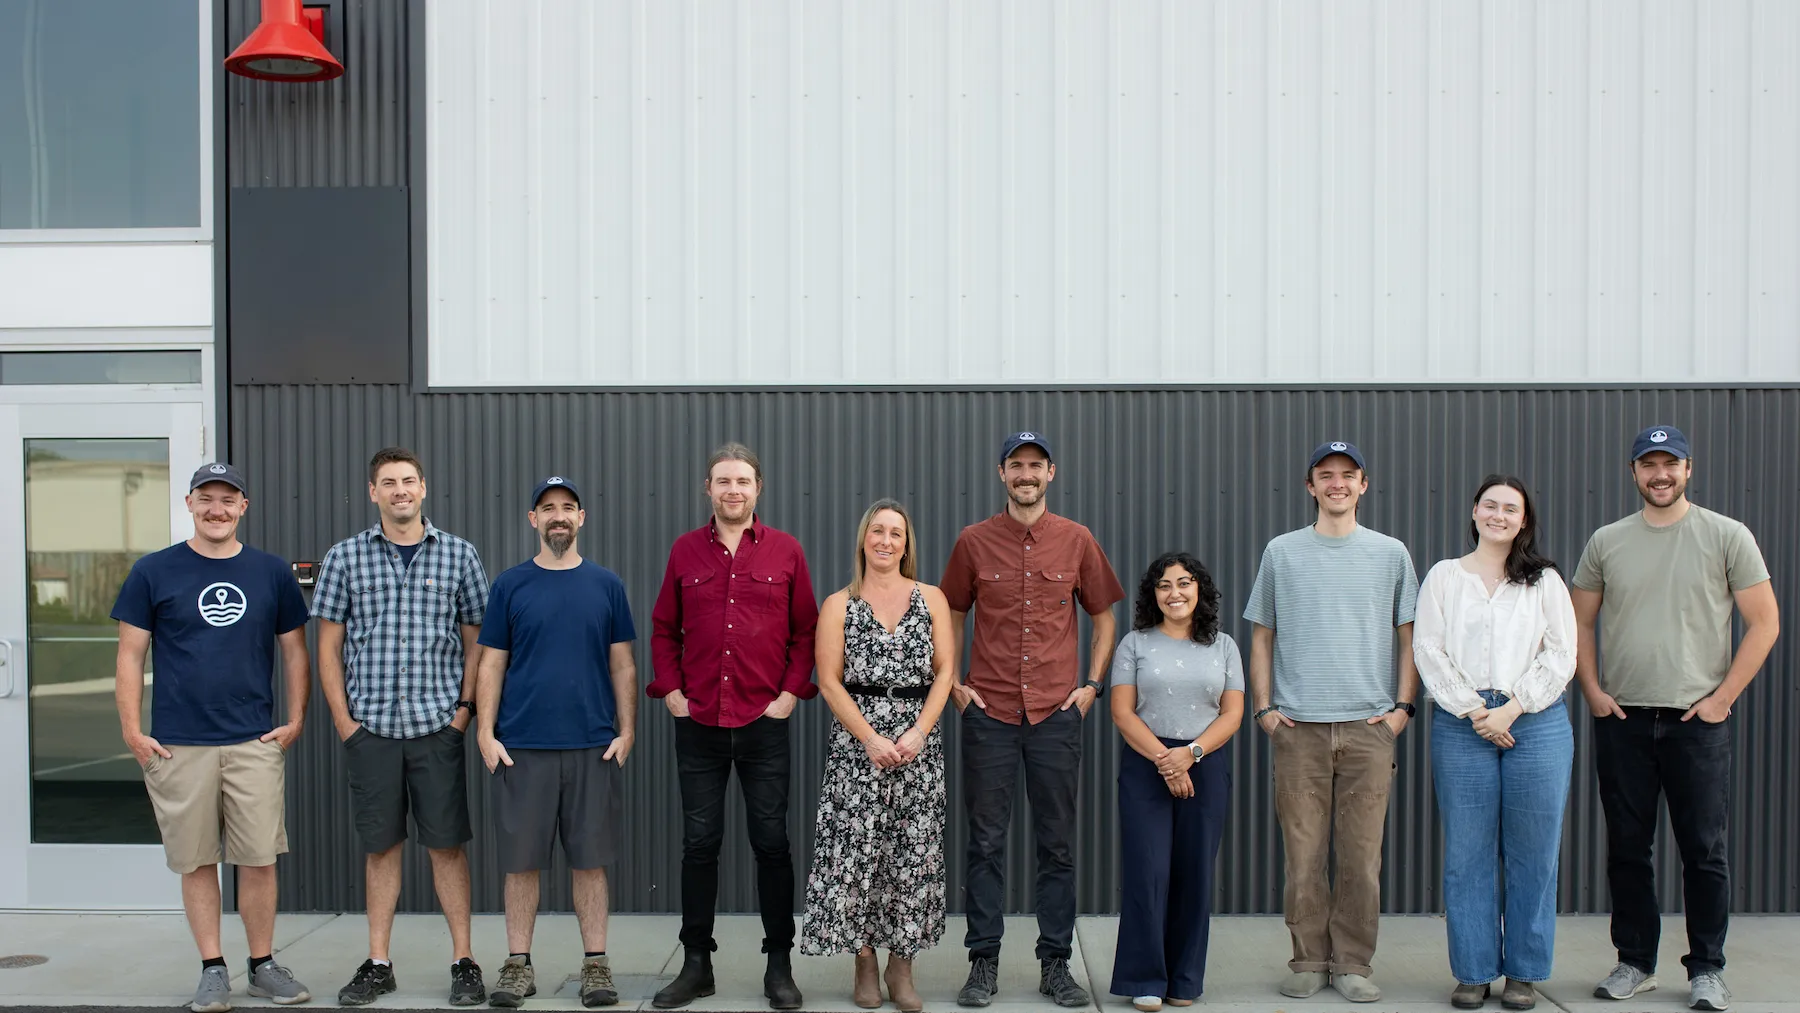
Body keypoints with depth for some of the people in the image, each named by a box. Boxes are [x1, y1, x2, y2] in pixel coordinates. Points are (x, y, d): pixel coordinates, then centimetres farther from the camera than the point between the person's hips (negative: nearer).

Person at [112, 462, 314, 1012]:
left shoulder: (272, 573, 7)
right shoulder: (153, 572, 3)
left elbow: (294, 650, 12)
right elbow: (131, 654, 3)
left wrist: (295, 720, 3)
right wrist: (132, 730, -4)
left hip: (256, 743, 1)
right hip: (179, 745, -1)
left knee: (260, 859, 2)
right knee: (197, 862, 6)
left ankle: (263, 966, 16)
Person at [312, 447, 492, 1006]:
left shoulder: (458, 554, 4)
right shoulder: (345, 557, 4)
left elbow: (476, 639, 7)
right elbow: (329, 646, 6)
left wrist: (465, 706, -1)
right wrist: (343, 720, 1)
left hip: (437, 725, -1)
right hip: (370, 727, 1)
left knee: (447, 844, 3)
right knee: (381, 846, 9)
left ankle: (464, 961, 12)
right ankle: (378, 963, 20)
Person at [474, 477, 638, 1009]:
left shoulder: (606, 585, 6)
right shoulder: (510, 586, 4)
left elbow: (622, 665, 6)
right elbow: (491, 665, 4)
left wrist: (626, 731, -1)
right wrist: (486, 733, -5)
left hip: (592, 746, 0)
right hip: (522, 747, 0)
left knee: (589, 859, 6)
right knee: (522, 860, 6)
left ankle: (596, 962, 15)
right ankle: (518, 964, 17)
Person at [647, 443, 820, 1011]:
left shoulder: (785, 551, 2)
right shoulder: (685, 551, 6)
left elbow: (806, 629, 4)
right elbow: (664, 629, 10)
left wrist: (791, 692, -4)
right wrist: (671, 692, 1)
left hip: (764, 721, -1)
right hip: (698, 723, 1)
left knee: (771, 841, 3)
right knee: (699, 842, 7)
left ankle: (779, 965, 14)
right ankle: (696, 964, 18)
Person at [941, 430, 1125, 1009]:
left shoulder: (1077, 541, 4)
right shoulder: (974, 541, 3)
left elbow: (1104, 617, 12)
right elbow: (950, 617, 12)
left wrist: (1091, 684, 3)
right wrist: (953, 684, 3)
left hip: (1057, 713, 1)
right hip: (989, 712, 0)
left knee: (1058, 845, 6)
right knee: (986, 842, 4)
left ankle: (1056, 965, 17)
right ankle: (983, 964, 14)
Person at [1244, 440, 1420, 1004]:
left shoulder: (1391, 554, 9)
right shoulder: (1281, 553, 8)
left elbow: (1409, 636, 11)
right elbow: (1261, 636, 11)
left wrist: (1403, 706, 1)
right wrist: (1264, 707, 2)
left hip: (1370, 726, 0)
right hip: (1298, 725, 0)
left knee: (1362, 855, 1)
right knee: (1304, 853, 2)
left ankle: (1353, 964, 13)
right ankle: (1308, 960, 14)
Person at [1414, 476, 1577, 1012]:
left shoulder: (1544, 581, 10)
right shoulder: (1443, 577, 10)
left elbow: (1561, 655, 3)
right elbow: (1428, 650, 1)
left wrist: (1512, 707, -8)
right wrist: (1472, 709, -8)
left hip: (1535, 722, 0)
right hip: (1461, 725, 0)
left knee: (1532, 852, 3)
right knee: (1467, 852, 1)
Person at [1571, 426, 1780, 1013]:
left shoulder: (1727, 536, 0)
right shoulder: (1606, 542, 7)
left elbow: (1765, 623, -1)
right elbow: (1579, 622, 13)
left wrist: (1723, 696, -7)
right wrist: (1592, 690, 2)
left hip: (1698, 721, -2)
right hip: (1621, 721, 3)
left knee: (1705, 850, 2)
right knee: (1627, 848, 8)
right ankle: (1635, 962, 20)